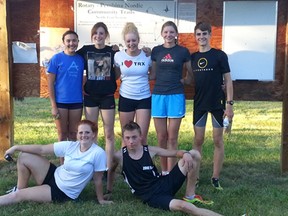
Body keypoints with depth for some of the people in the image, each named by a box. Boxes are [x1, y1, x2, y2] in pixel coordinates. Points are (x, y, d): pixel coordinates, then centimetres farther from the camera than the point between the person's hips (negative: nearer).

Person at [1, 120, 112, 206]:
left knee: (17, 195, -9)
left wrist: (100, 200, -4)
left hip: (63, 193, -5)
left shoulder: (98, 153, -23)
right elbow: (42, 149, -4)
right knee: (24, 156, -3)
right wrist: (16, 147, -4)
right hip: (54, 176, 5)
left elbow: (97, 179, -13)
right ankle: (20, 189, 18)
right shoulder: (70, 146, -9)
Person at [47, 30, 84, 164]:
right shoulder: (56, 59, -6)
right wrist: (53, 105, -10)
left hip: (77, 102, 2)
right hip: (61, 102, -2)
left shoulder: (81, 59, 2)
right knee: (62, 134, 8)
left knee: (73, 134, 12)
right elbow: (50, 83, -6)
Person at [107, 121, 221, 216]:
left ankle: (190, 197, 2)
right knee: (183, 206, -34)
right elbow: (110, 170, 15)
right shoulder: (119, 156, -6)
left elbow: (175, 152, 6)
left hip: (164, 183, 4)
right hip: (151, 196, -4)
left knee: (194, 154, -6)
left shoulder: (150, 150, -1)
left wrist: (185, 154, -17)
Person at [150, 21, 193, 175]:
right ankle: (163, 171, 20)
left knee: (172, 138, 1)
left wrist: (185, 81, -3)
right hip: (158, 95, 2)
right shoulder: (156, 51, 7)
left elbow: (191, 73, 13)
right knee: (161, 137, 6)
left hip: (176, 96, -2)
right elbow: (153, 75, 12)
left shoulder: (183, 51, 2)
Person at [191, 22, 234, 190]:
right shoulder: (193, 57, 6)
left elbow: (228, 80, -5)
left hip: (217, 103, -3)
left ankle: (216, 178, 13)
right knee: (198, 140, 8)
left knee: (218, 140, 4)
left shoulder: (219, 55, -4)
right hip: (199, 104, 3)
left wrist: (230, 104, -10)